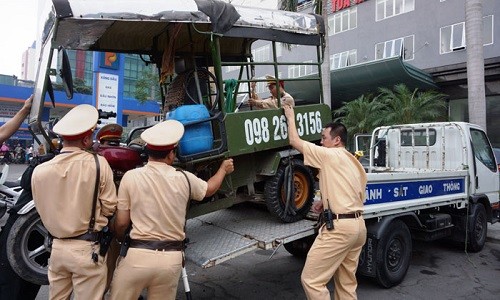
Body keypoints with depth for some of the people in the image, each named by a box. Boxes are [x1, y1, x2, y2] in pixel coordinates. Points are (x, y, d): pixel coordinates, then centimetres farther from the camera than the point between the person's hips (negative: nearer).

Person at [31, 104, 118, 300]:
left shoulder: (39, 171, -5)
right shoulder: (98, 164, -15)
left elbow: (43, 212, 5)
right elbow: (110, 208, -9)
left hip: (57, 247, 4)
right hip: (87, 249, -4)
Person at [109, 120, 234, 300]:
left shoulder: (131, 177, -6)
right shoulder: (184, 179, -2)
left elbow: (121, 223, -1)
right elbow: (209, 189, 19)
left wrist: (119, 240, 23)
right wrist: (224, 169, 38)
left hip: (138, 255, -2)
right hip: (172, 258, 2)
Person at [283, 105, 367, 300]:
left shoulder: (330, 155, -7)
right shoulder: (354, 163, 19)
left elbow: (295, 141, -4)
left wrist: (291, 117, 11)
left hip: (339, 227, -10)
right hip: (358, 225, 10)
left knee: (311, 279, -3)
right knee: (347, 282, 17)